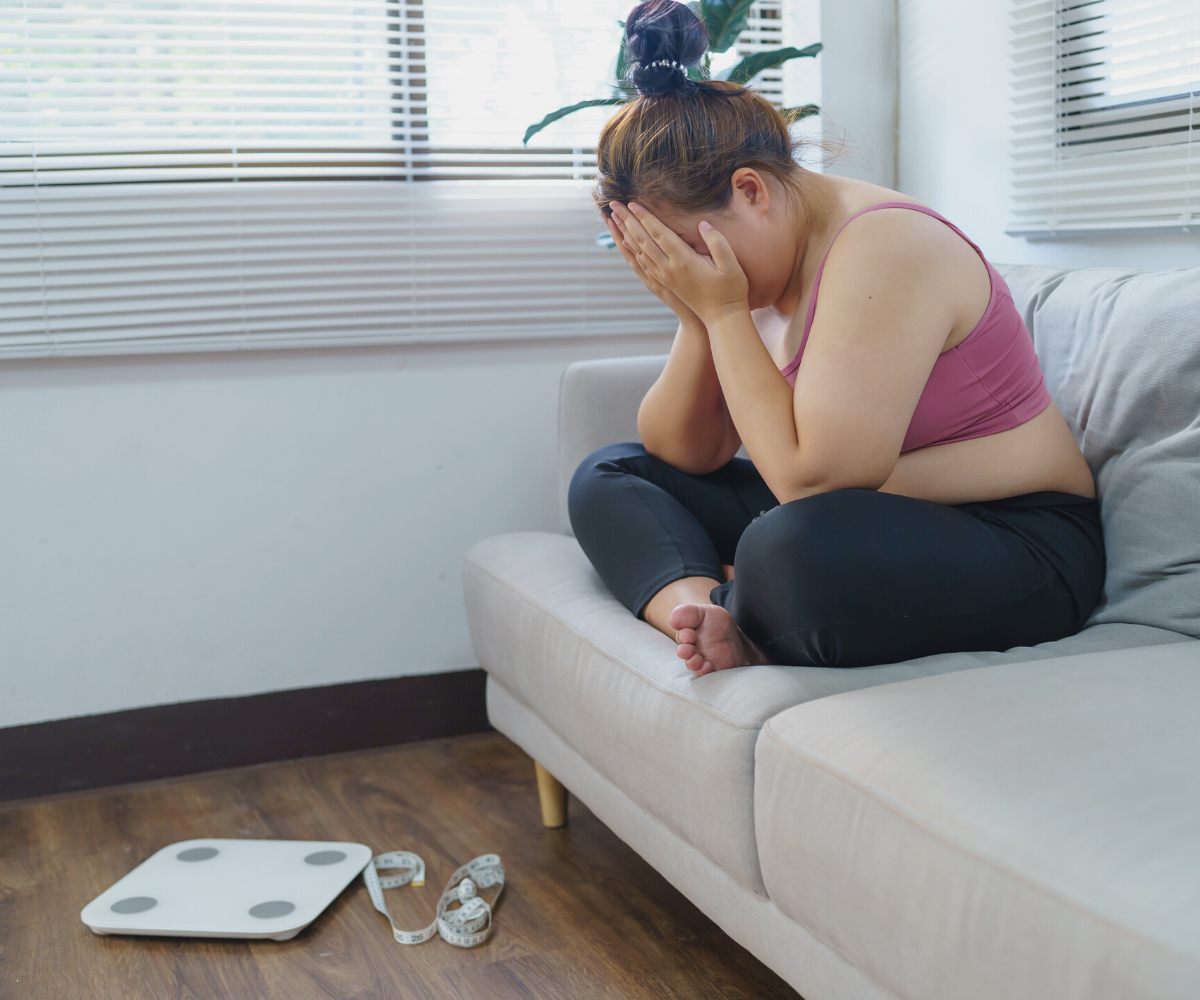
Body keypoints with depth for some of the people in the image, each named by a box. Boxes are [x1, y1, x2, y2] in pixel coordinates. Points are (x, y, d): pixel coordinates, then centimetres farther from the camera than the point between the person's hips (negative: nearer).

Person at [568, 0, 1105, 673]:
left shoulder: (883, 249, -21)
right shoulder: (759, 254, 6)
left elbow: (810, 479, -27)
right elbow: (683, 454, 5)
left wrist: (723, 312, -22)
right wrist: (697, 318, -11)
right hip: (861, 517, 9)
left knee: (793, 548, -41)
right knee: (607, 477, 6)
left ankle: (724, 616, -7)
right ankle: (708, 613, -20)